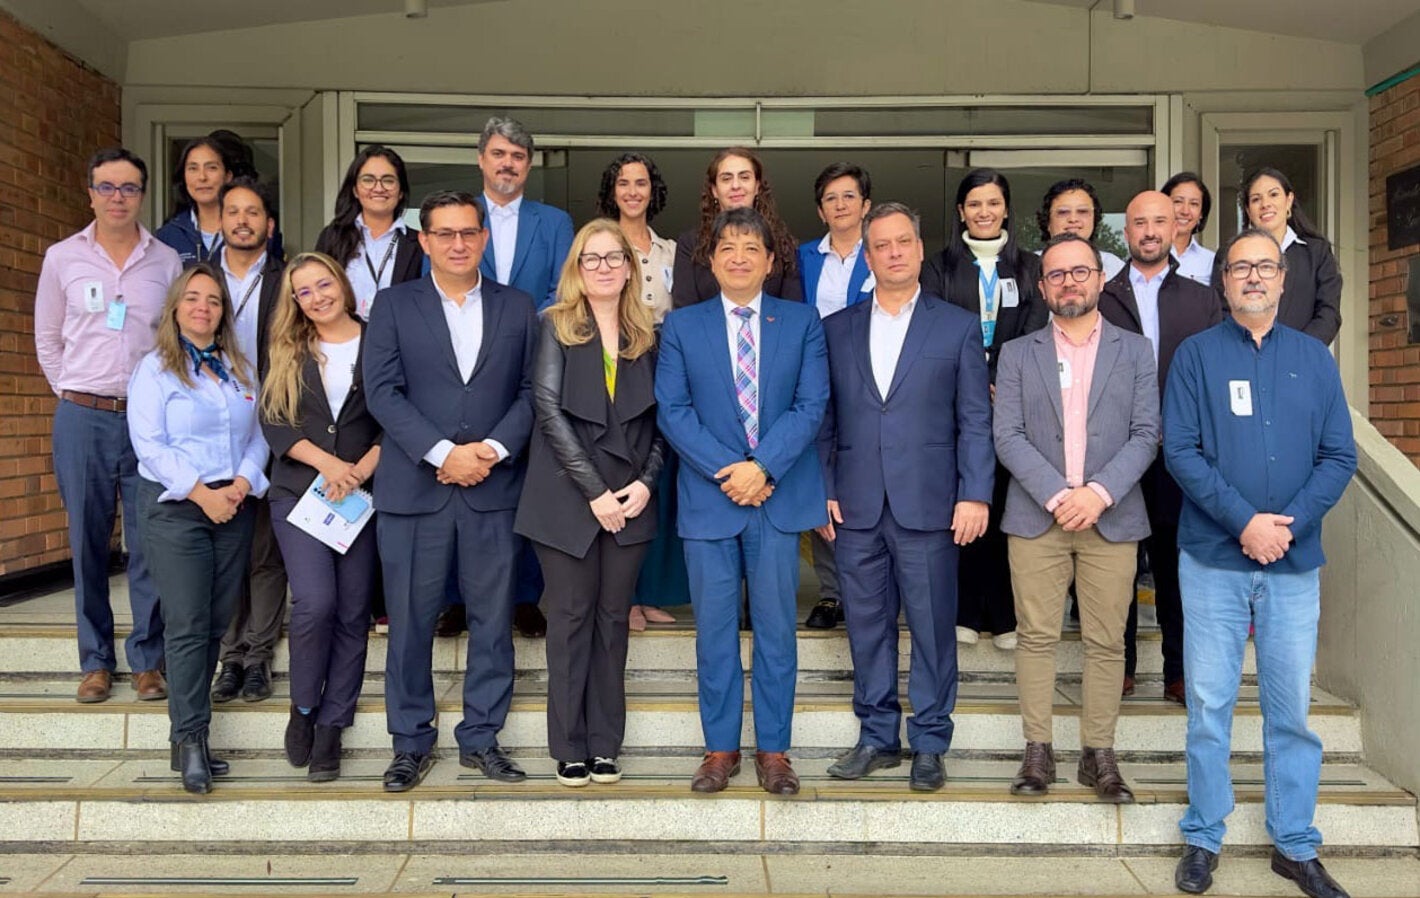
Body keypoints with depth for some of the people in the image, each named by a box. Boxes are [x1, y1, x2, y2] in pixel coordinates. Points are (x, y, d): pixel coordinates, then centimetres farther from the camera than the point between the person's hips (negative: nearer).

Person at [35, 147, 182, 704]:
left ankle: (148, 659, 12)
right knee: (87, 543, 6)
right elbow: (47, 339, 13)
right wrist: (71, 395, 7)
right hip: (82, 419, 1)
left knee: (151, 545, 0)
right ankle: (96, 661, 17)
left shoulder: (167, 262, 6)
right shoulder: (62, 257, 7)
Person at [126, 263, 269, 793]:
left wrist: (243, 481, -9)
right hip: (176, 507, -4)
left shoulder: (241, 369, 14)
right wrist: (201, 492, -15)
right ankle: (190, 740, -2)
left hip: (235, 506, 5)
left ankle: (187, 720, 17)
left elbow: (259, 434, 9)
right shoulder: (155, 369, 1)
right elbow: (149, 446, -8)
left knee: (217, 623, 6)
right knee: (187, 625, -7)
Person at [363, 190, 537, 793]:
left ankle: (481, 738, 19)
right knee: (410, 620, 4)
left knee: (492, 619, 6)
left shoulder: (516, 308, 11)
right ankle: (411, 743, 18)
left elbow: (531, 391, 6)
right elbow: (382, 391, -3)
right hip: (413, 489, -1)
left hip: (494, 488, 1)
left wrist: (494, 448, -11)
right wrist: (443, 452, -13)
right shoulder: (394, 305, 7)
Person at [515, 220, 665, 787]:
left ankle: (606, 745, 18)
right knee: (571, 618, 4)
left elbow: (660, 418, 9)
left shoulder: (647, 334, 10)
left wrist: (646, 481, -7)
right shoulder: (556, 325, 1)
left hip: (630, 499, 3)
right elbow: (549, 409, -8)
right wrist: (594, 491, -13)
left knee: (614, 618, 8)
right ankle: (569, 747, 15)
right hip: (567, 496, -3)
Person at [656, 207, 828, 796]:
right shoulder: (681, 326, 7)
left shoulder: (803, 322, 7)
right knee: (714, 630, 6)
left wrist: (763, 467, -14)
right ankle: (720, 747, 19)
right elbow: (671, 410, -1)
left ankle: (773, 749, 17)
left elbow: (811, 405, -2)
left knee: (776, 628, 6)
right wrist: (724, 470, -13)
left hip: (779, 496, 0)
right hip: (708, 498, 1)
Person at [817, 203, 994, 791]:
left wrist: (975, 495, -7)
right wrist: (822, 491, 2)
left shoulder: (958, 327, 5)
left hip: (928, 505, -2)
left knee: (933, 628, 4)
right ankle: (877, 736, 23)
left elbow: (975, 420, 1)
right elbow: (823, 419, 10)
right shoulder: (836, 330, 11)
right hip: (855, 507, 2)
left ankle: (929, 744, 18)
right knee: (867, 627, 9)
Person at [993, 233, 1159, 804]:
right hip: (1035, 517, 0)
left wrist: (1099, 492, -13)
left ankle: (1099, 754, 12)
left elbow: (1146, 434, 2)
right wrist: (1056, 495, -12)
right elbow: (1007, 436, 0)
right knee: (1036, 637, 1)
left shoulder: (1135, 351, 10)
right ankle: (1037, 751, 10)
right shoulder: (1017, 354, 10)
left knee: (1106, 642, 2)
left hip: (1111, 517, 0)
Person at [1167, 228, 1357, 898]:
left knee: (1291, 708, 8)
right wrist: (1245, 520, -16)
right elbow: (1179, 449, -7)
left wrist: (1287, 524, -11)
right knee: (1209, 704, 4)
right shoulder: (1196, 354, 1)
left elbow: (1339, 455, 3)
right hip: (1213, 558, -2)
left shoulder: (1314, 359, 8)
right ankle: (1203, 838, 18)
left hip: (1295, 563, 2)